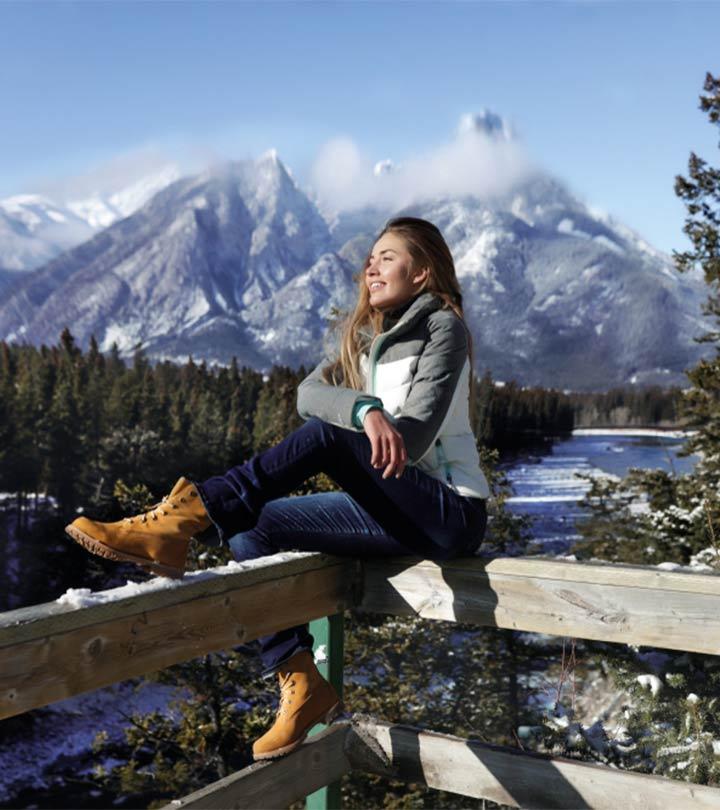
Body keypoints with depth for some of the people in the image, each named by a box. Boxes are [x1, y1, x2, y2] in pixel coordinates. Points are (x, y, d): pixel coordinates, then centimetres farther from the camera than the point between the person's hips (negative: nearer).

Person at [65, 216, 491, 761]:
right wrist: (365, 410, -27)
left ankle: (187, 514, -34)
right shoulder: (362, 338, 15)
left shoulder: (443, 328, -3)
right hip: (401, 510, 7)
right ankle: (302, 687, -8)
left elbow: (413, 435, -15)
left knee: (325, 435, -28)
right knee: (252, 530, -9)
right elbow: (309, 393, -7)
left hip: (452, 510, -7)